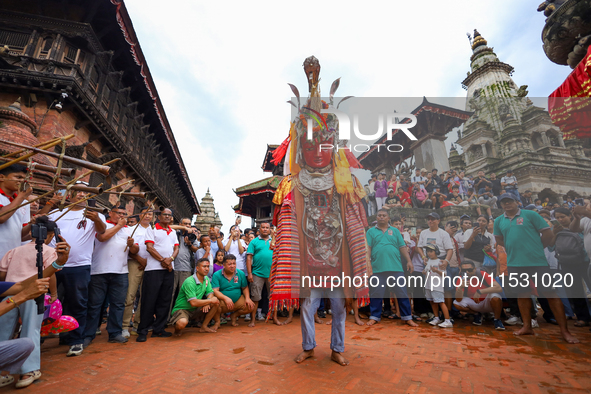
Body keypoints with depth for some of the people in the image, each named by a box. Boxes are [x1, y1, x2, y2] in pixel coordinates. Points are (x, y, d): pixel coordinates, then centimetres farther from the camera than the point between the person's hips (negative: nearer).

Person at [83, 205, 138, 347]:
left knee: (118, 304, 6)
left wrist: (132, 244, -10)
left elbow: (135, 250, 13)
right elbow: (102, 237, -15)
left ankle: (115, 333, 16)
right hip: (99, 271, -3)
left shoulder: (128, 230, 18)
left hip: (121, 272, 4)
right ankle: (88, 335, 16)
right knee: (94, 304, 3)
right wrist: (118, 225, -5)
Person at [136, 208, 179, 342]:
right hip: (153, 269, -5)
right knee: (149, 301, -1)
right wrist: (162, 260, -12)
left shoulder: (173, 232, 17)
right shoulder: (152, 229, 1)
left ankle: (158, 329, 18)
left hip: (169, 269, 5)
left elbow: (176, 249, 12)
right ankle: (142, 331, 11)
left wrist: (170, 259, -8)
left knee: (164, 300, 8)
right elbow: (149, 247, -9)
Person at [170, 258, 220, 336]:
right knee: (182, 323, -39)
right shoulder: (189, 282, -25)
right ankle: (178, 329, 0)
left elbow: (210, 294, 2)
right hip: (182, 309, -7)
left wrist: (207, 303, -21)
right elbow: (193, 303, -31)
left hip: (195, 309, 7)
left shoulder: (206, 279, 0)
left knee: (216, 302, -9)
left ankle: (204, 327, 3)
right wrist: (210, 301, -20)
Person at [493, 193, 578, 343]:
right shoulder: (499, 221, 8)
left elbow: (547, 233, -1)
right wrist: (513, 249, 10)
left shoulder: (530, 215, -2)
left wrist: (536, 249, 4)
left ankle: (564, 331, 15)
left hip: (537, 262, -3)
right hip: (514, 263, 4)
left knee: (550, 294, 1)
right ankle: (527, 327, 24)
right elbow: (499, 240, 19)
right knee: (522, 294, 12)